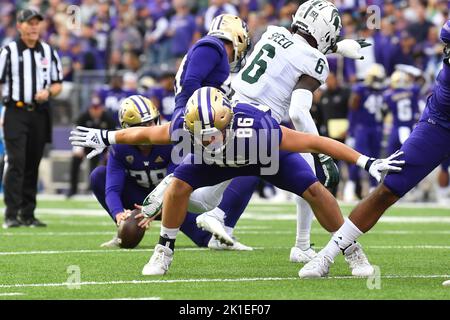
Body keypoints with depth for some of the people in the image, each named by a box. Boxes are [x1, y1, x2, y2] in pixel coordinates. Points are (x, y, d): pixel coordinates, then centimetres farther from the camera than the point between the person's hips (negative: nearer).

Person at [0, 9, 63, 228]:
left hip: (40, 114, 4)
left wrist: (48, 92, -7)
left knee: (33, 165, 8)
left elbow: (58, 84, 16)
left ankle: (28, 214, 14)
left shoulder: (49, 52, 11)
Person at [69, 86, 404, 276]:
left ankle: (351, 251, 4)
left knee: (315, 191, -15)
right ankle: (164, 251, 4)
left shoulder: (258, 129, -48)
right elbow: (146, 134, -18)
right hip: (220, 163, 2)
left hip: (268, 154, -2)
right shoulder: (187, 128, -39)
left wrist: (367, 163, -43)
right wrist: (105, 138, -9)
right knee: (180, 185, -16)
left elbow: (316, 142, -42)